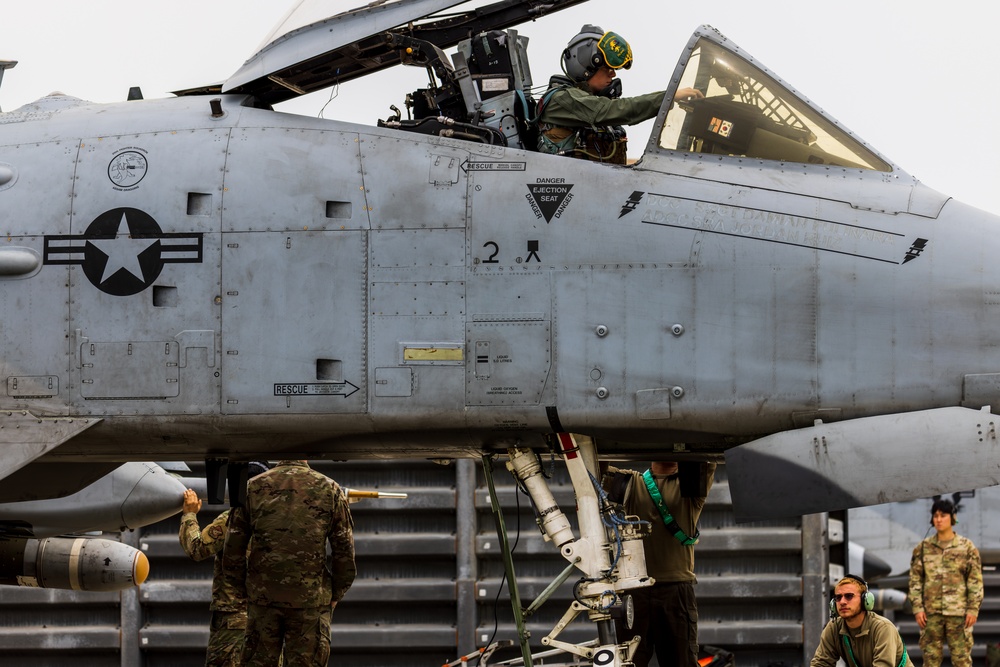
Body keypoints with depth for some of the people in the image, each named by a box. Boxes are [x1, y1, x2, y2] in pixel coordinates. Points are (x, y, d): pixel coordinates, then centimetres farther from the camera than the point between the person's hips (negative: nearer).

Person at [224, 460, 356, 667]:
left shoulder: (253, 487, 0)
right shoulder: (329, 489, -2)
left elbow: (233, 552, 3)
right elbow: (345, 554, -1)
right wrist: (334, 595, 11)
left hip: (263, 597, 1)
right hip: (310, 601, -1)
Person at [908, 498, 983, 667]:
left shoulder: (967, 547, 4)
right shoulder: (923, 548, 9)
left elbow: (976, 581, 2)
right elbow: (915, 580, 8)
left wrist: (973, 609, -5)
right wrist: (917, 608, -1)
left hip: (959, 613, -2)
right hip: (931, 613, 2)